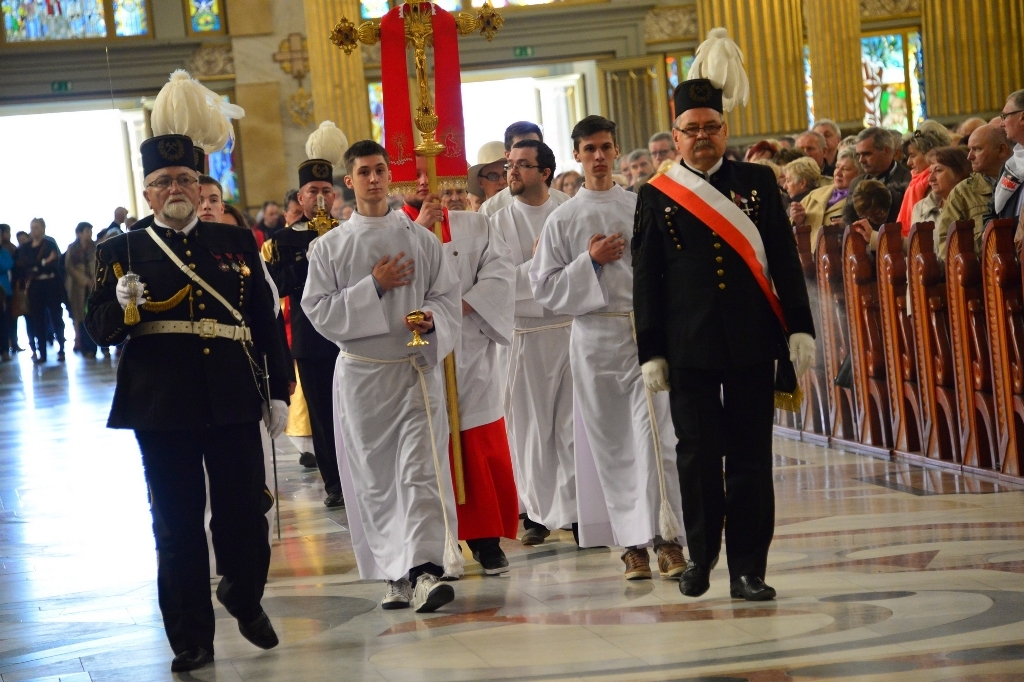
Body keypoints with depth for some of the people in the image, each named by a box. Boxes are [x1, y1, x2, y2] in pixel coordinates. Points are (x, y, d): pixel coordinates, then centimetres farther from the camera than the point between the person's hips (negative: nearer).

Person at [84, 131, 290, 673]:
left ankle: (245, 599, 32)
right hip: (161, 408, -1)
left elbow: (265, 323, 13)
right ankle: (191, 639, 14)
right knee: (178, 525, 4)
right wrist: (122, 307, -21)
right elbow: (98, 329, 1)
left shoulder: (236, 242, 11)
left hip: (233, 404, 1)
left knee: (245, 513, 3)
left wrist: (278, 393, 9)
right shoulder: (122, 251, 5)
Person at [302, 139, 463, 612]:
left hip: (417, 368, -1)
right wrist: (372, 286, -10)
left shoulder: (420, 239, 7)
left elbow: (449, 295, 6)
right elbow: (318, 311, -1)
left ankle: (426, 569, -23)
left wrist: (431, 318, -16)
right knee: (374, 477, 5)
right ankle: (397, 575, 14)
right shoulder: (329, 248, 6)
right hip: (361, 373, 1)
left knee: (421, 469, -14)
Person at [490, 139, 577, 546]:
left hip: (570, 329, 0)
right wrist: (535, 264, -11)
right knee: (529, 428, 3)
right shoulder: (498, 223, 5)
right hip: (523, 335, 0)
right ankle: (536, 513, 11)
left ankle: (577, 509, 4)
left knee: (573, 424, -2)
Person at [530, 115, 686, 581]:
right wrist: (589, 261, -9)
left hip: (647, 331, -1)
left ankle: (667, 536, -8)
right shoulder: (562, 220, 7)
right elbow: (544, 287, 4)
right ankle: (633, 543, 9)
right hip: (596, 337, 1)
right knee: (611, 443, 3)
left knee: (654, 435, -11)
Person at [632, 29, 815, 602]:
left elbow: (785, 260, 6)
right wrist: (651, 351, 0)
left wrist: (800, 326, -1)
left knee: (750, 456, 3)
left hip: (753, 341, 1)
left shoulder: (758, 183, 8)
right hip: (689, 346, -1)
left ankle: (748, 569, 8)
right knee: (698, 455, 3)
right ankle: (701, 557, 19)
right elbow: (646, 279, 4)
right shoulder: (657, 196, 5)